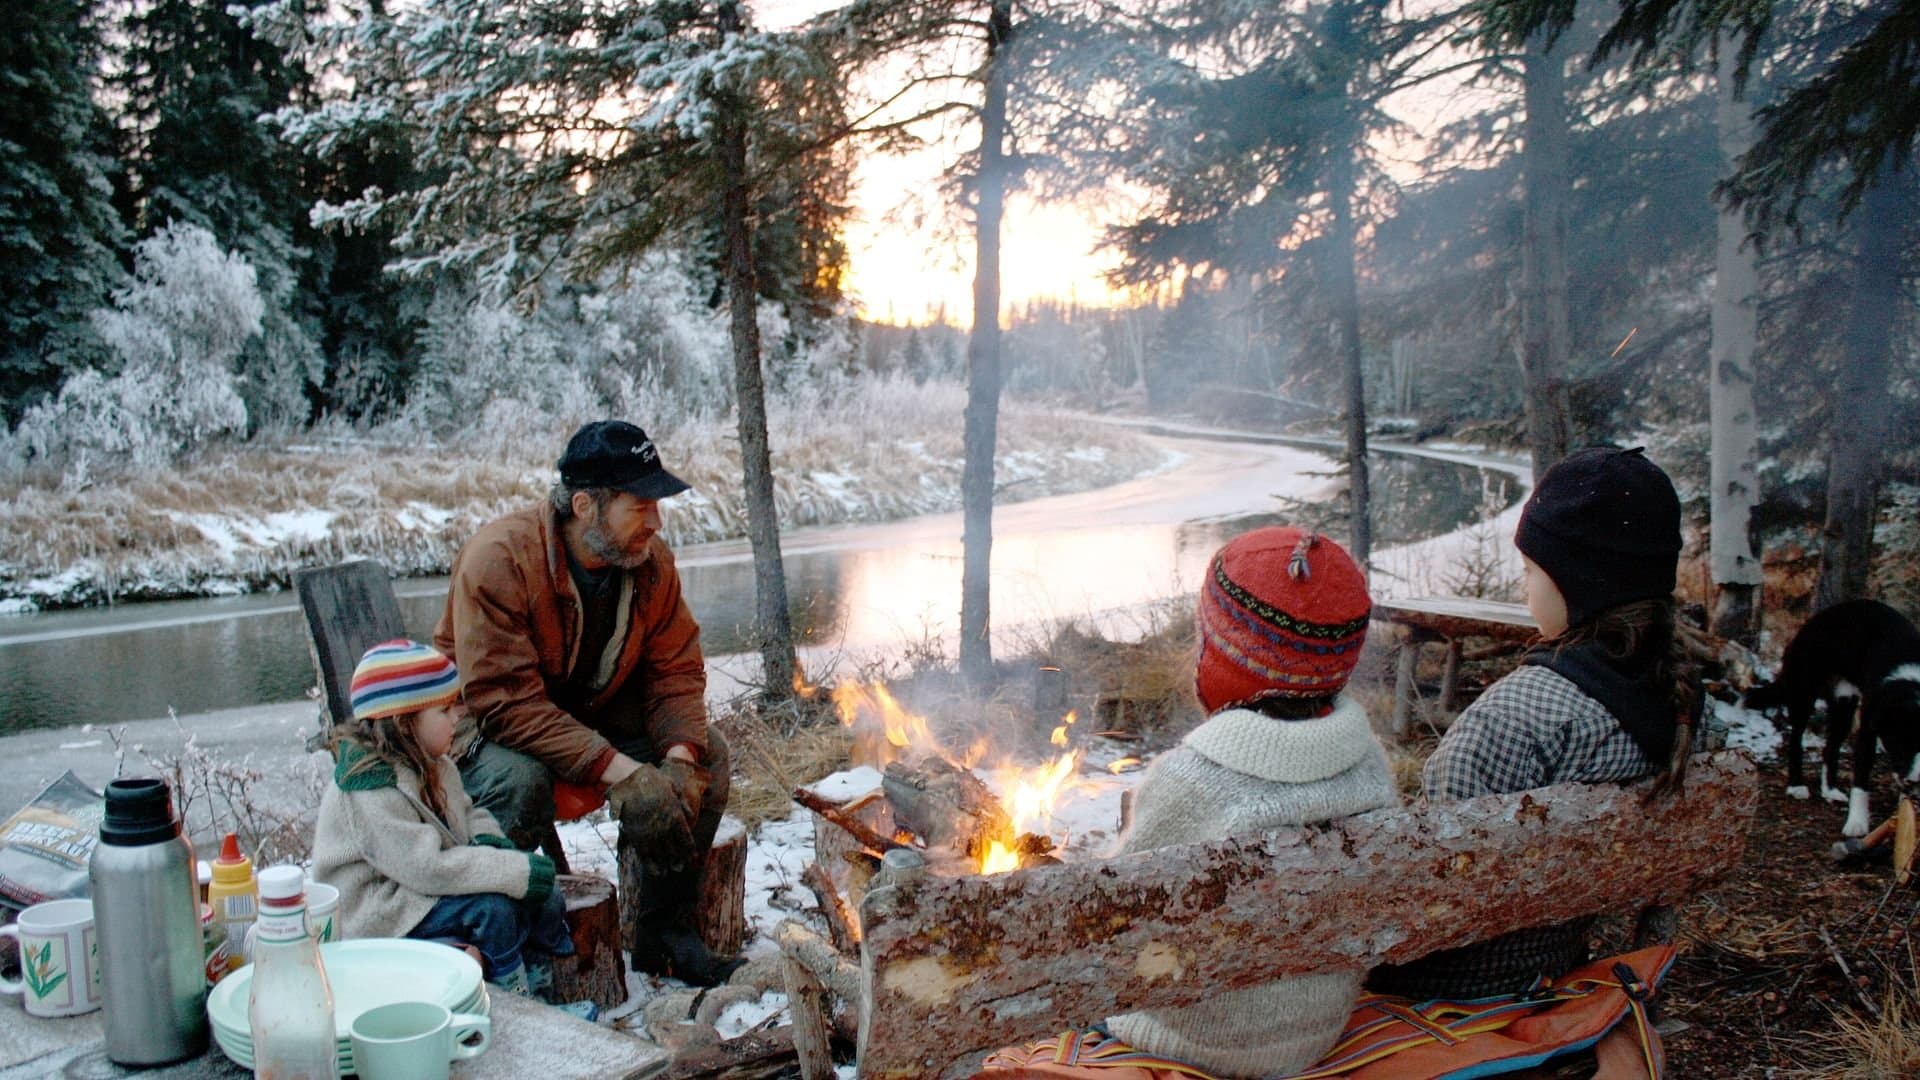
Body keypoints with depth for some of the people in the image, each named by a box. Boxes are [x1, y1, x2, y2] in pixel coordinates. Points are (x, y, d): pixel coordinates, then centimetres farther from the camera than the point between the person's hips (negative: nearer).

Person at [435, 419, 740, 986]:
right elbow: (507, 700, -34)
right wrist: (614, 769, -40)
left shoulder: (650, 560, -10)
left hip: (591, 710, 6)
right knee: (519, 783, -37)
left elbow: (676, 669, -5)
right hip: (482, 722, -6)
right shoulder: (498, 560, -29)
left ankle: (665, 935, 0)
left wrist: (680, 754, -25)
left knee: (708, 753, -12)